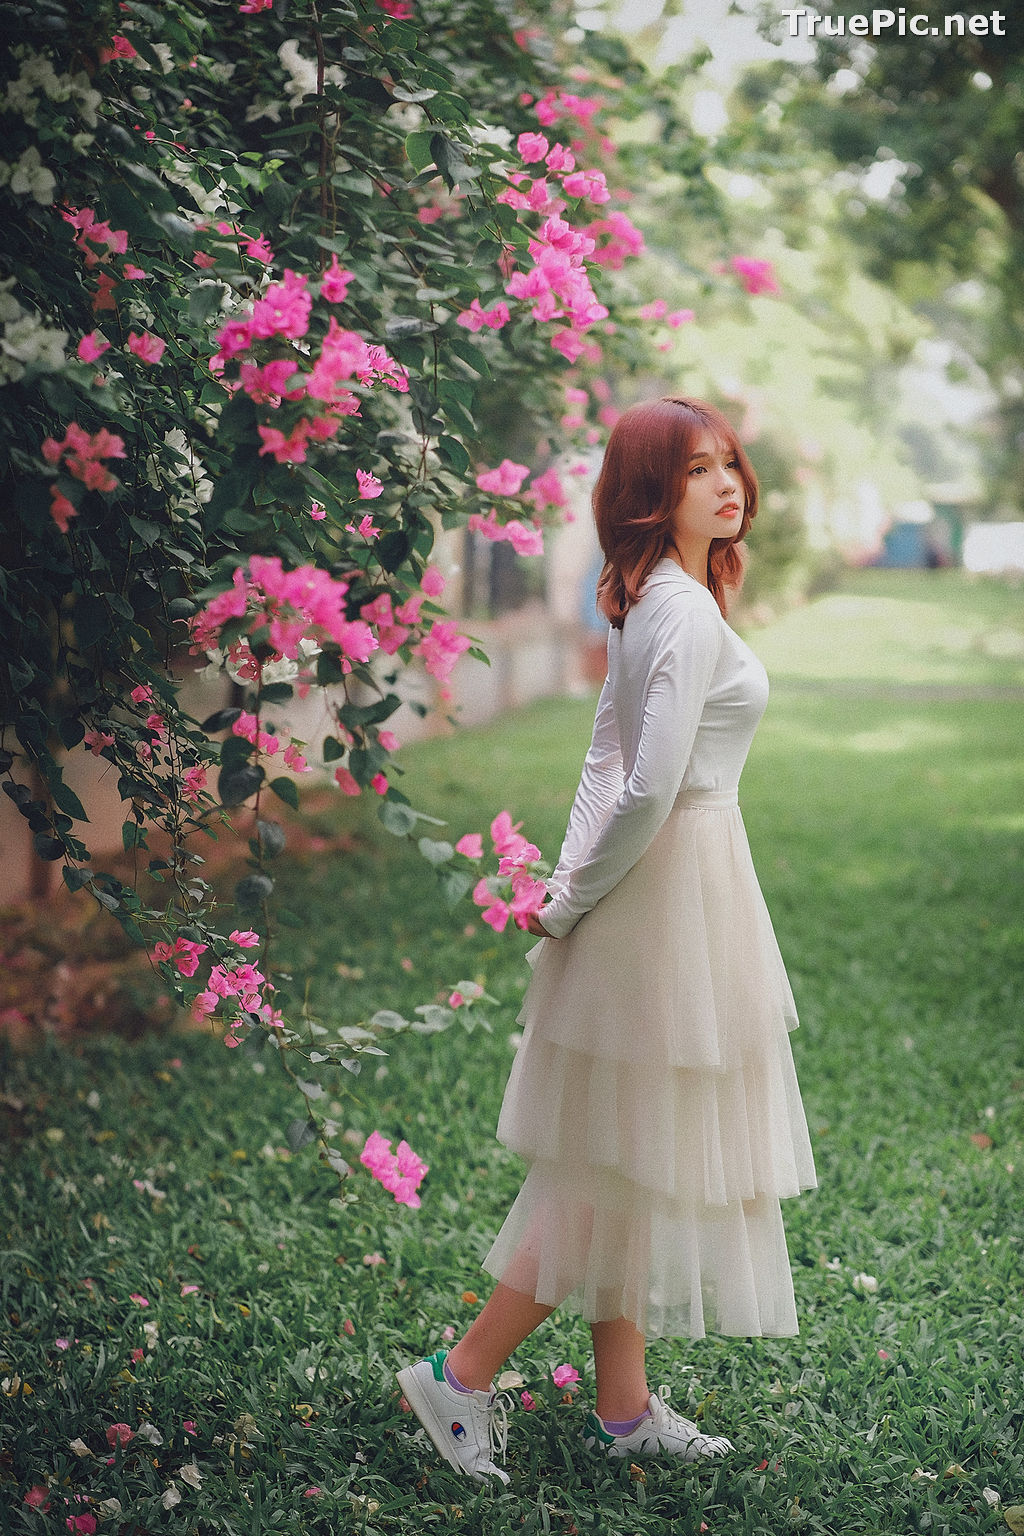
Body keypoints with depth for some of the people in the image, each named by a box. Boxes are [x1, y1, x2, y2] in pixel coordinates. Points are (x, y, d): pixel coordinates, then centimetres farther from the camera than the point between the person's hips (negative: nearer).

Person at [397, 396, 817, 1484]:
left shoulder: (652, 601, 11)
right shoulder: (686, 611, -19)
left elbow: (609, 760, 13)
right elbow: (648, 788, -25)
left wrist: (571, 887, 7)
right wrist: (573, 901, -12)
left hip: (658, 885, 10)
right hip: (675, 885, -10)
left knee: (625, 1162, 14)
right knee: (627, 1161, 0)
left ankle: (624, 1408, 25)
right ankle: (462, 1376, 9)